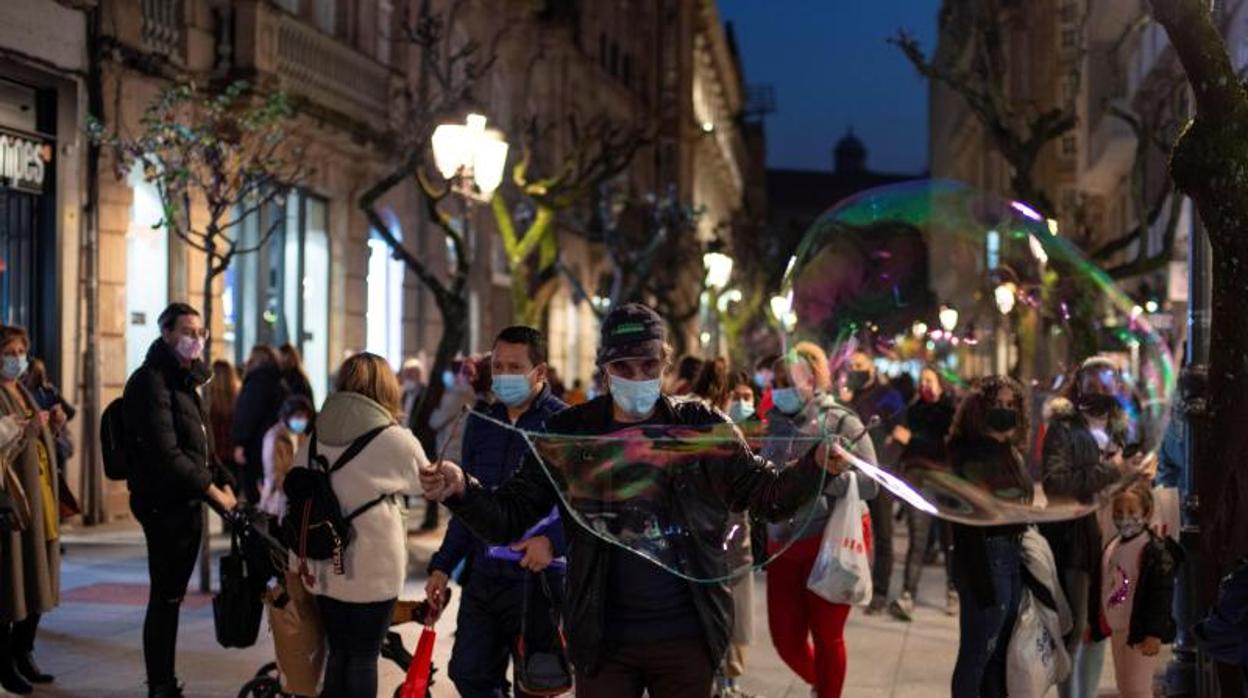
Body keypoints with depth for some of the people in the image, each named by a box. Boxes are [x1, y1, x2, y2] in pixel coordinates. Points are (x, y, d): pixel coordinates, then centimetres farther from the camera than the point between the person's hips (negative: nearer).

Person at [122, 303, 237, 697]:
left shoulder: (185, 380, 17)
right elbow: (166, 455, -21)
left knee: (172, 596, 13)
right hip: (165, 504, -9)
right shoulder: (152, 381, -13)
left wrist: (223, 482, 7)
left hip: (188, 503, 9)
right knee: (165, 598, -5)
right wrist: (213, 491, -16)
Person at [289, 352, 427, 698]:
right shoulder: (395, 439, -12)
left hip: (325, 568, 4)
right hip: (373, 569, -4)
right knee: (363, 657, 6)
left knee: (338, 653, 15)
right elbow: (427, 481, 5)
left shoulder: (316, 438, 1)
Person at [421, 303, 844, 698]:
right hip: (603, 640, 0)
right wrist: (461, 490, -21)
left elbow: (769, 494, 1)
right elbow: (508, 519, 0)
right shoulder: (570, 433, 0)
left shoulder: (700, 426, 0)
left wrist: (817, 465, -19)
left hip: (687, 636, 0)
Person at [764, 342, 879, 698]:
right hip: (783, 545, 5)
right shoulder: (775, 424, 7)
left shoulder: (840, 421, -6)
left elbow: (870, 483, -14)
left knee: (826, 637, 6)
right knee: (786, 639, 7)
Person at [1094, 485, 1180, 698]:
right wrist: (1098, 626, 20)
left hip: (1140, 631, -8)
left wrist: (1154, 633, -23)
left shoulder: (1156, 550, -15)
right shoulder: (1112, 546, 9)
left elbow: (1162, 594, -19)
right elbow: (1103, 588, 18)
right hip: (1117, 630, 8)